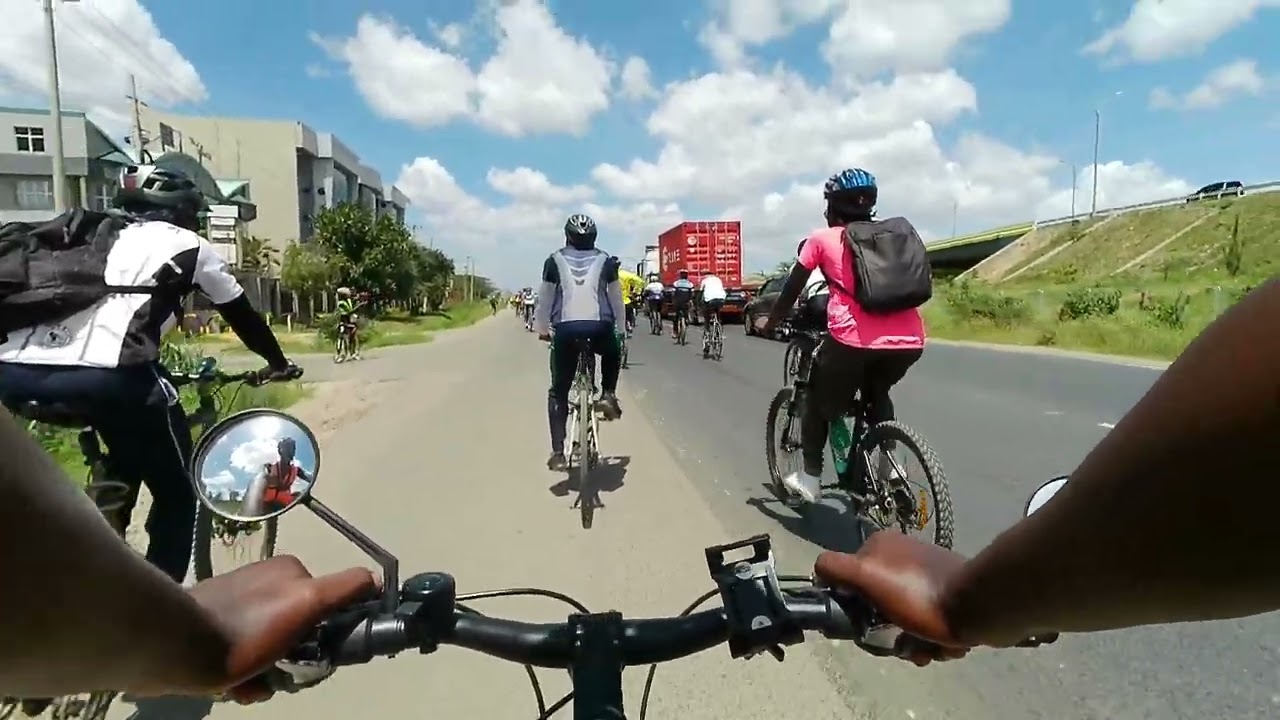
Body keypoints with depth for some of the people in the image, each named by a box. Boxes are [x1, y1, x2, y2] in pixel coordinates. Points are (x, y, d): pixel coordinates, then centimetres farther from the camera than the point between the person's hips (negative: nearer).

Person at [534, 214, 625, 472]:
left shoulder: (555, 260, 13)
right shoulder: (605, 260, 14)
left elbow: (545, 299, 16)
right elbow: (616, 299, 18)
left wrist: (542, 329, 28)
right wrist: (621, 329, 29)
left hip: (566, 329, 0)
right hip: (600, 328, 0)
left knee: (558, 391, 12)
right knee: (613, 353, 37)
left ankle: (558, 452, 5)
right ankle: (608, 395, 17)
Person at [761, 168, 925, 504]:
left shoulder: (822, 238, 13)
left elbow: (793, 288, 18)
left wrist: (771, 322, 33)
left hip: (855, 339, -4)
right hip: (910, 340, 4)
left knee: (820, 400, 21)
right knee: (877, 391, 34)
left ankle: (809, 478, 24)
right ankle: (888, 467, 26)